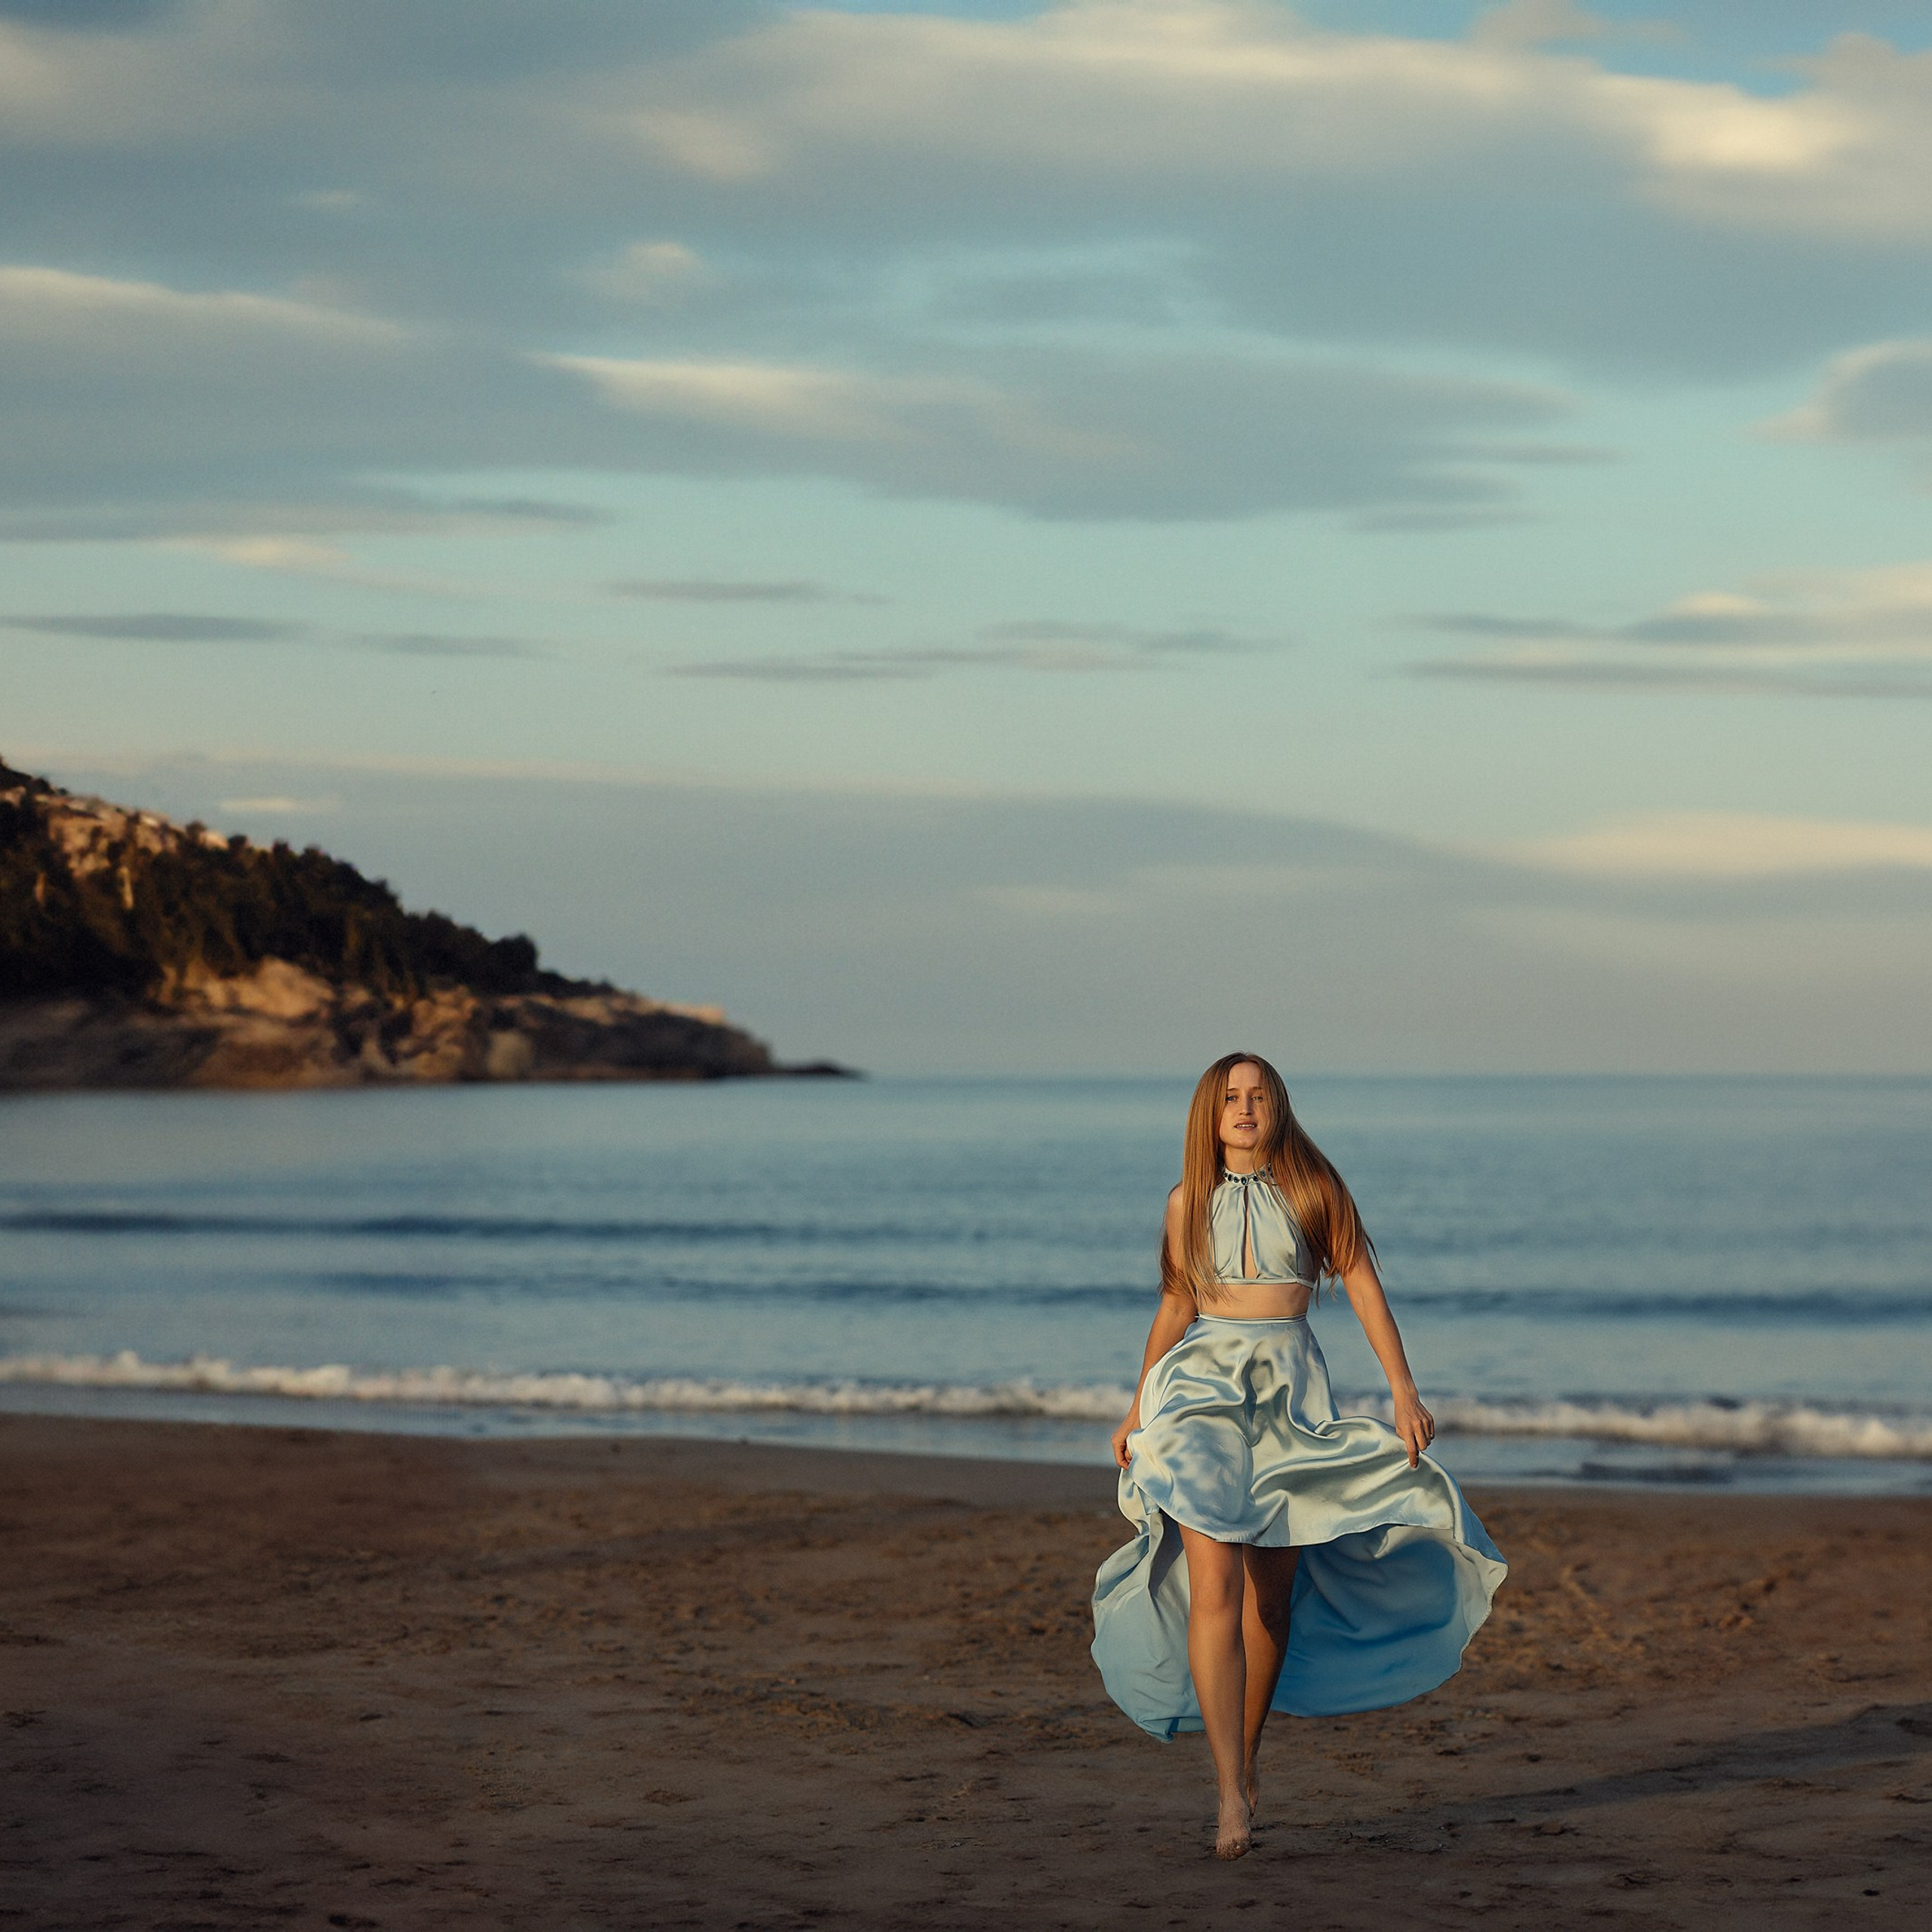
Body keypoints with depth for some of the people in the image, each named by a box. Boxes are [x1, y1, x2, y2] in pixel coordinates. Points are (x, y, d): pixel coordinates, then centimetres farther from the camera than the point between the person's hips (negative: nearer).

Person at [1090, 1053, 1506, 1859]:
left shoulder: (1313, 1189, 3)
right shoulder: (1189, 1202, 7)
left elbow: (1363, 1287, 2)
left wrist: (1405, 1391, -4)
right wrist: (1137, 1408, 18)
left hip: (1292, 1392, 1)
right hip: (1204, 1384, -1)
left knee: (1272, 1592, 7)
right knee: (1214, 1587, -14)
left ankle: (1247, 1752, 27)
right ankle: (1233, 1794, -18)